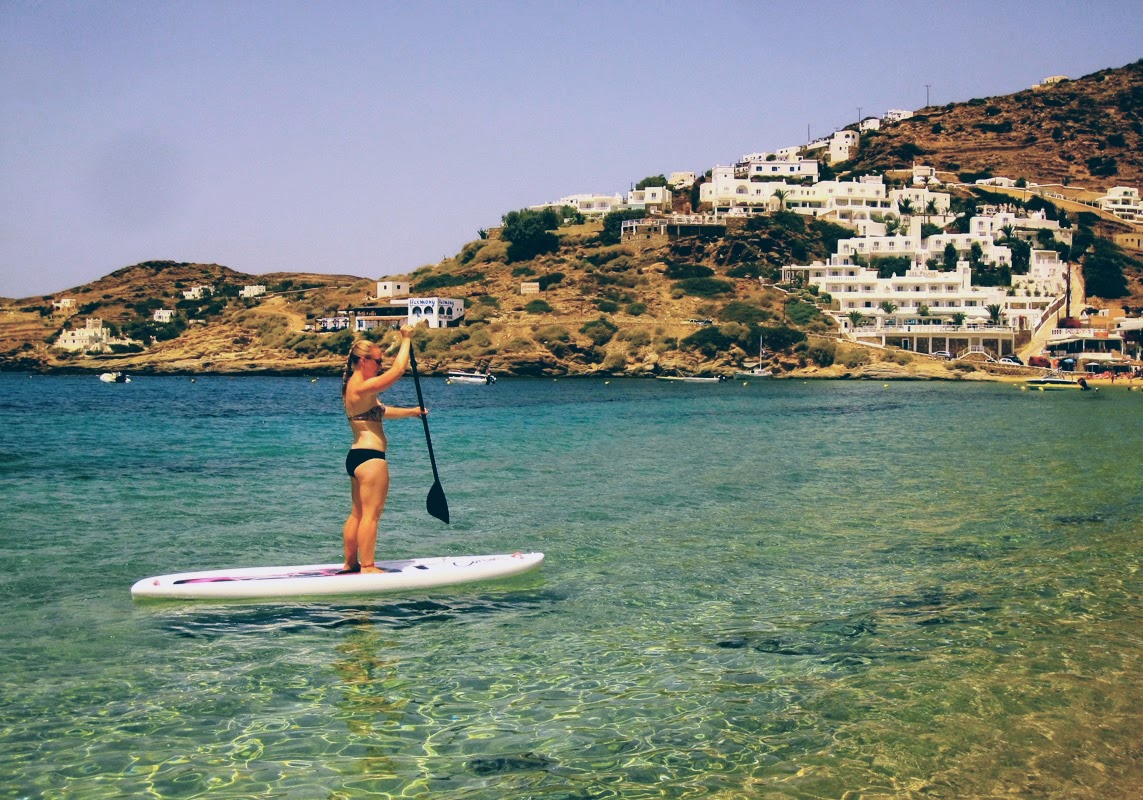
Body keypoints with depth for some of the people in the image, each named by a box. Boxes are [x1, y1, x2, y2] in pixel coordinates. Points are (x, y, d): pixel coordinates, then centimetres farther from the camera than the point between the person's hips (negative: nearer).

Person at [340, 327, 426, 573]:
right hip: (370, 456, -11)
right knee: (371, 513, -5)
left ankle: (350, 563, 22)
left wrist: (410, 412, 26)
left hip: (356, 455, 11)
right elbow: (398, 370, -19)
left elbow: (382, 411, 26)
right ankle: (367, 566, -2)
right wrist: (406, 339, -9)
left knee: (358, 513, 16)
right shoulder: (362, 387, -17)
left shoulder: (353, 387, 15)